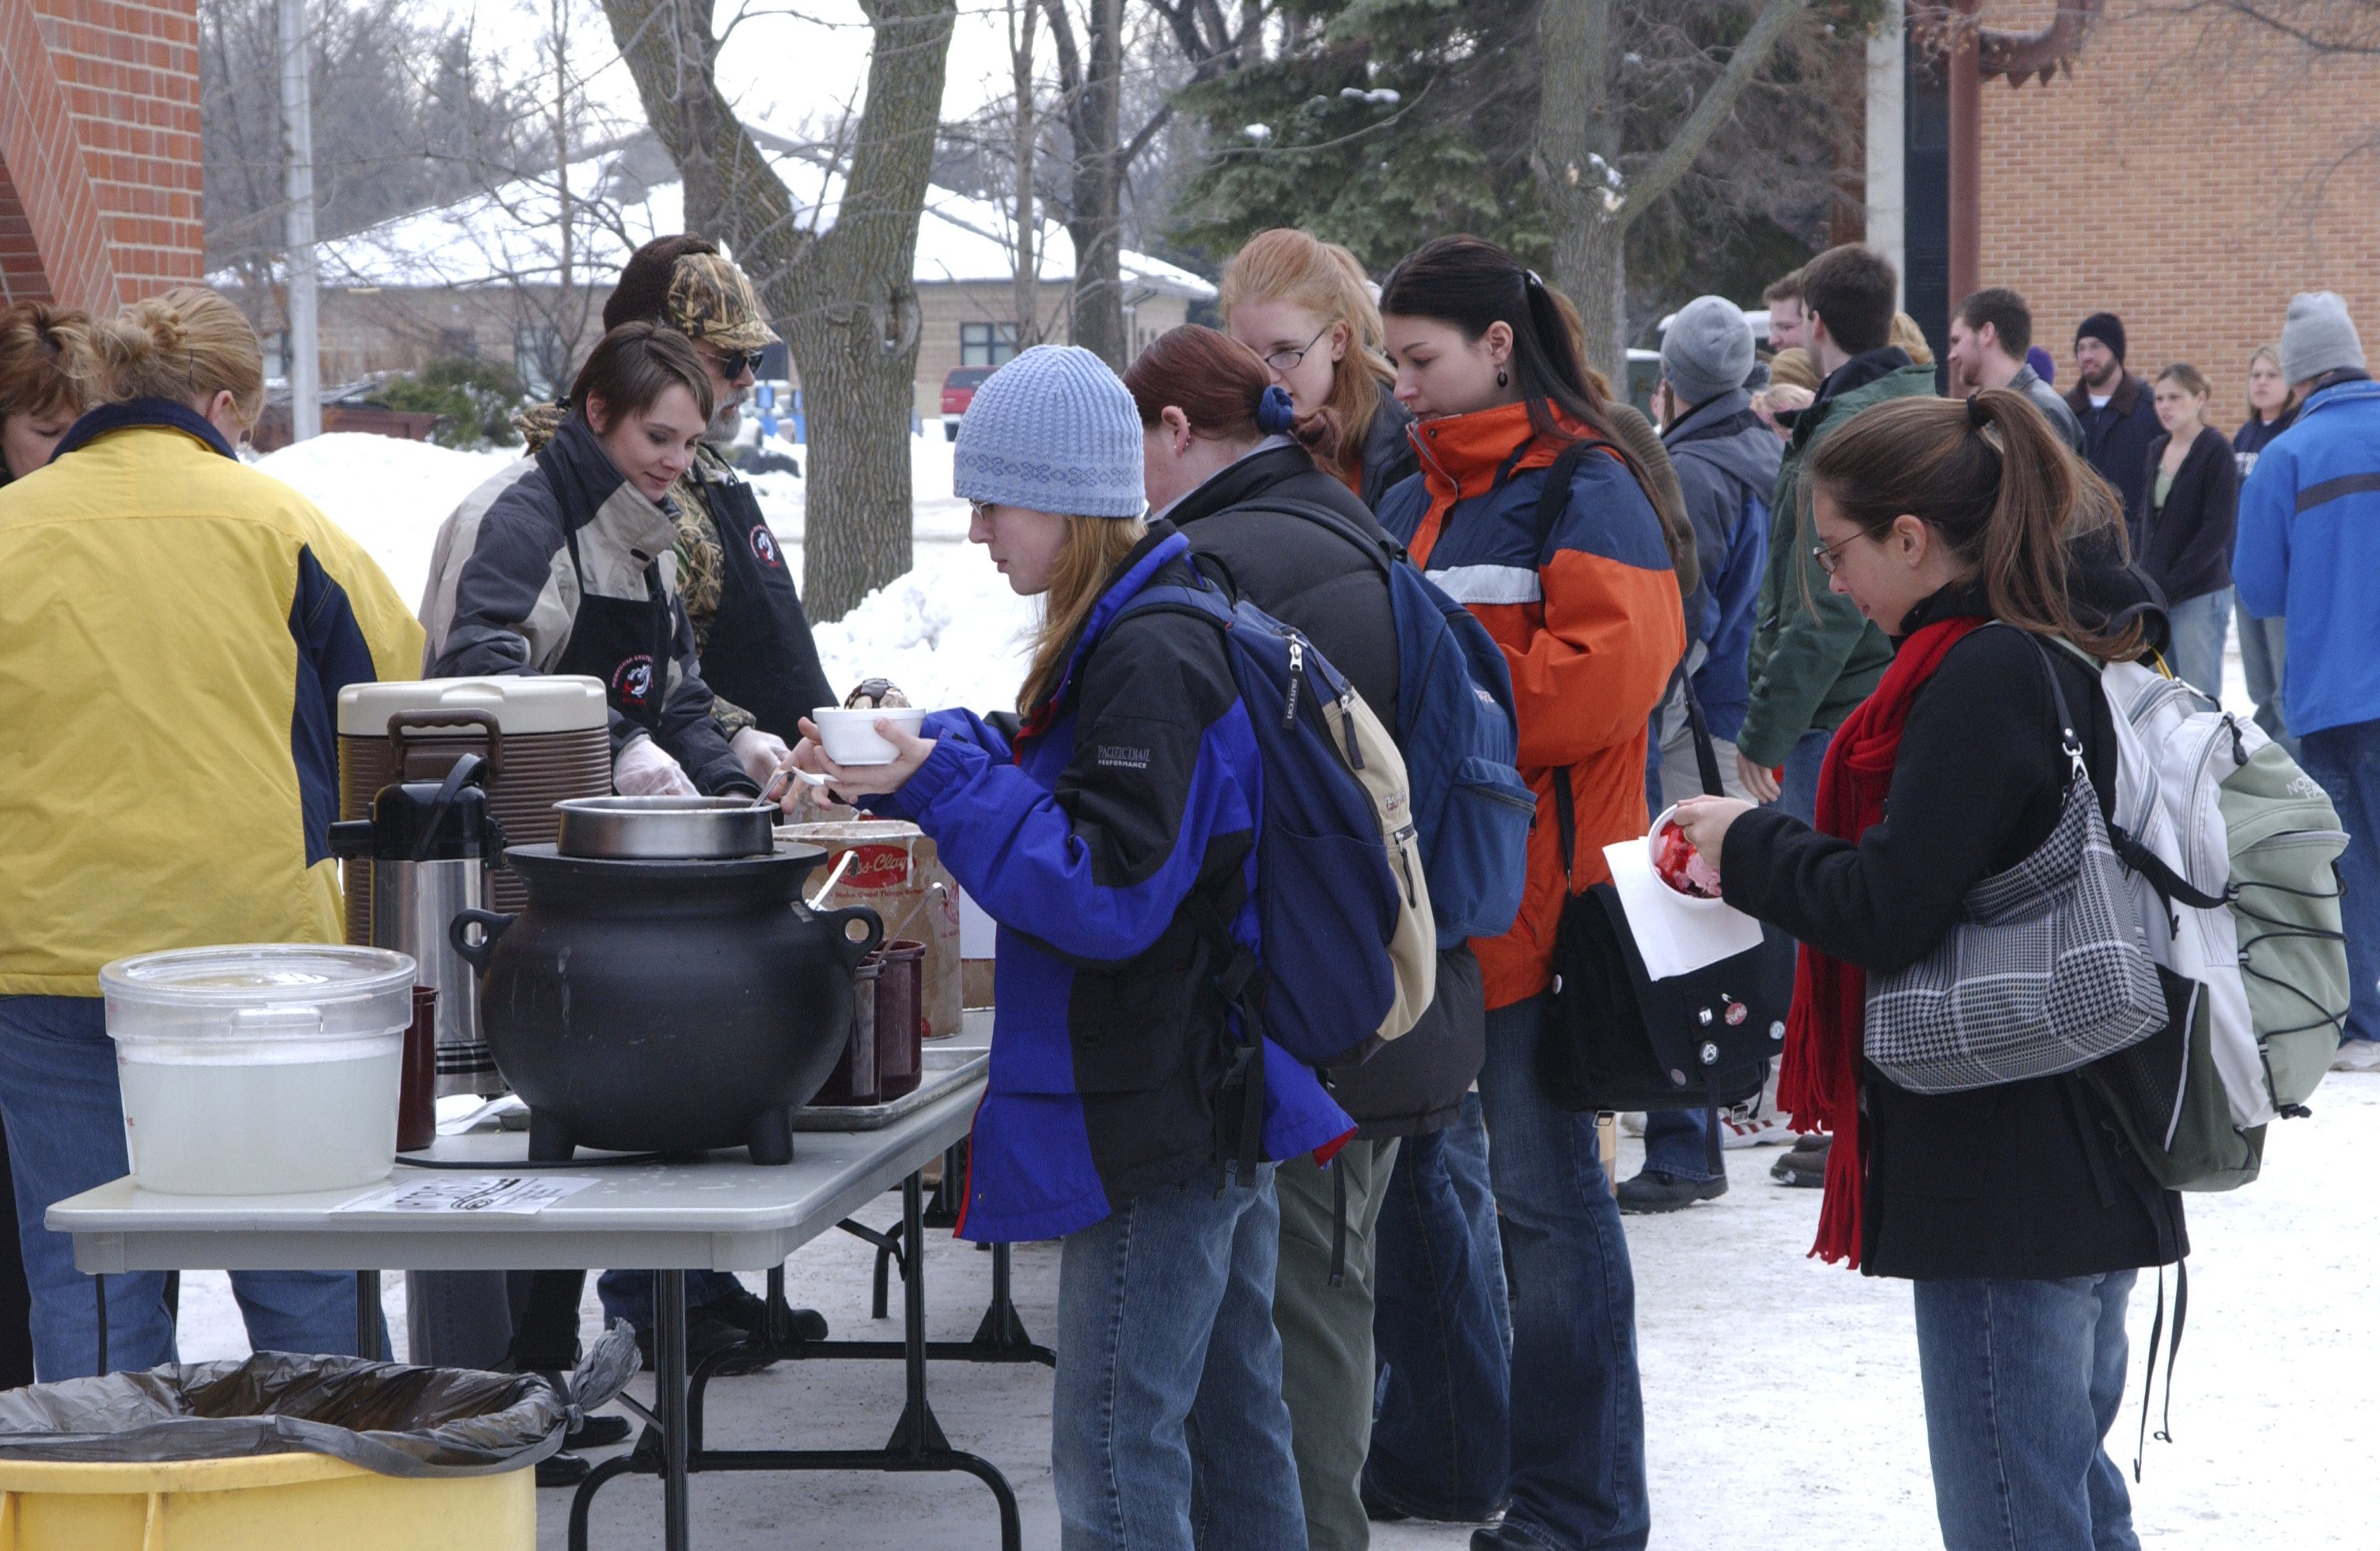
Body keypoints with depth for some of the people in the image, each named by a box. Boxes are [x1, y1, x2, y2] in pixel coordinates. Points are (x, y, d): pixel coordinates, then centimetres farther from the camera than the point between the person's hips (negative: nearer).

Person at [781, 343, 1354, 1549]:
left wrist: (941, 784, -24)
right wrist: (915, 757, 5)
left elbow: (1109, 889, -24)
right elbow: (1057, 790, 20)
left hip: (1155, 1111, -11)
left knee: (1114, 1450, -7)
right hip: (1219, 1085, 11)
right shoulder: (1164, 624, 12)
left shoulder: (1150, 658, -20)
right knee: (1230, 1414, 18)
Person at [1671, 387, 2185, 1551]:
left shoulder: (1982, 677, -19)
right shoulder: (2080, 656, 11)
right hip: (2089, 1164, 10)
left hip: (2002, 1181, -10)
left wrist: (1750, 845, -3)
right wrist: (1769, 856, 10)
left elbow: (1889, 915, -20)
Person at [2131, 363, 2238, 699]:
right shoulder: (2155, 450, 11)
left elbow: (2218, 529, -14)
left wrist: (2169, 583, -15)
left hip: (2199, 595, -6)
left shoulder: (2215, 451, -8)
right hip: (2153, 595, 6)